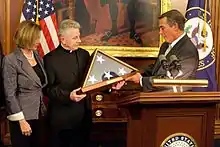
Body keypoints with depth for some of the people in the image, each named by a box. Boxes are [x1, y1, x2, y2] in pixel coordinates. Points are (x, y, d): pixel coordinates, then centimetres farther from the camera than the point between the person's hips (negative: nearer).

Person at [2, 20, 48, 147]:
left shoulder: (37, 55, 7)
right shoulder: (11, 60, -13)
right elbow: (10, 94, -15)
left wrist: (43, 108, 7)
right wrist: (21, 120, -17)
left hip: (39, 114, 6)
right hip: (23, 116, -6)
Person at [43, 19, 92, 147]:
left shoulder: (84, 54, 7)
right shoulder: (50, 59, -10)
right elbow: (48, 88, -11)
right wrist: (68, 96, -25)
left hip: (84, 115, 5)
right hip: (62, 117, -5)